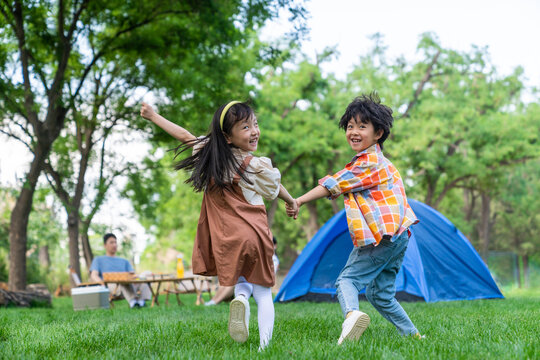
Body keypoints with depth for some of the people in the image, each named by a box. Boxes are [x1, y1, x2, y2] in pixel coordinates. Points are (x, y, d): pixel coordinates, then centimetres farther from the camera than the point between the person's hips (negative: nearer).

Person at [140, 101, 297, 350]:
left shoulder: (210, 154, 1)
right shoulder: (258, 166, -8)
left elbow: (185, 136, 15)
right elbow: (275, 190, 10)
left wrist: (153, 116, 30)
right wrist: (292, 202, 33)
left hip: (226, 240, 3)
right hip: (254, 234, -3)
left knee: (241, 279, 26)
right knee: (263, 293, 10)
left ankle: (241, 294, -8)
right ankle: (264, 344, -1)